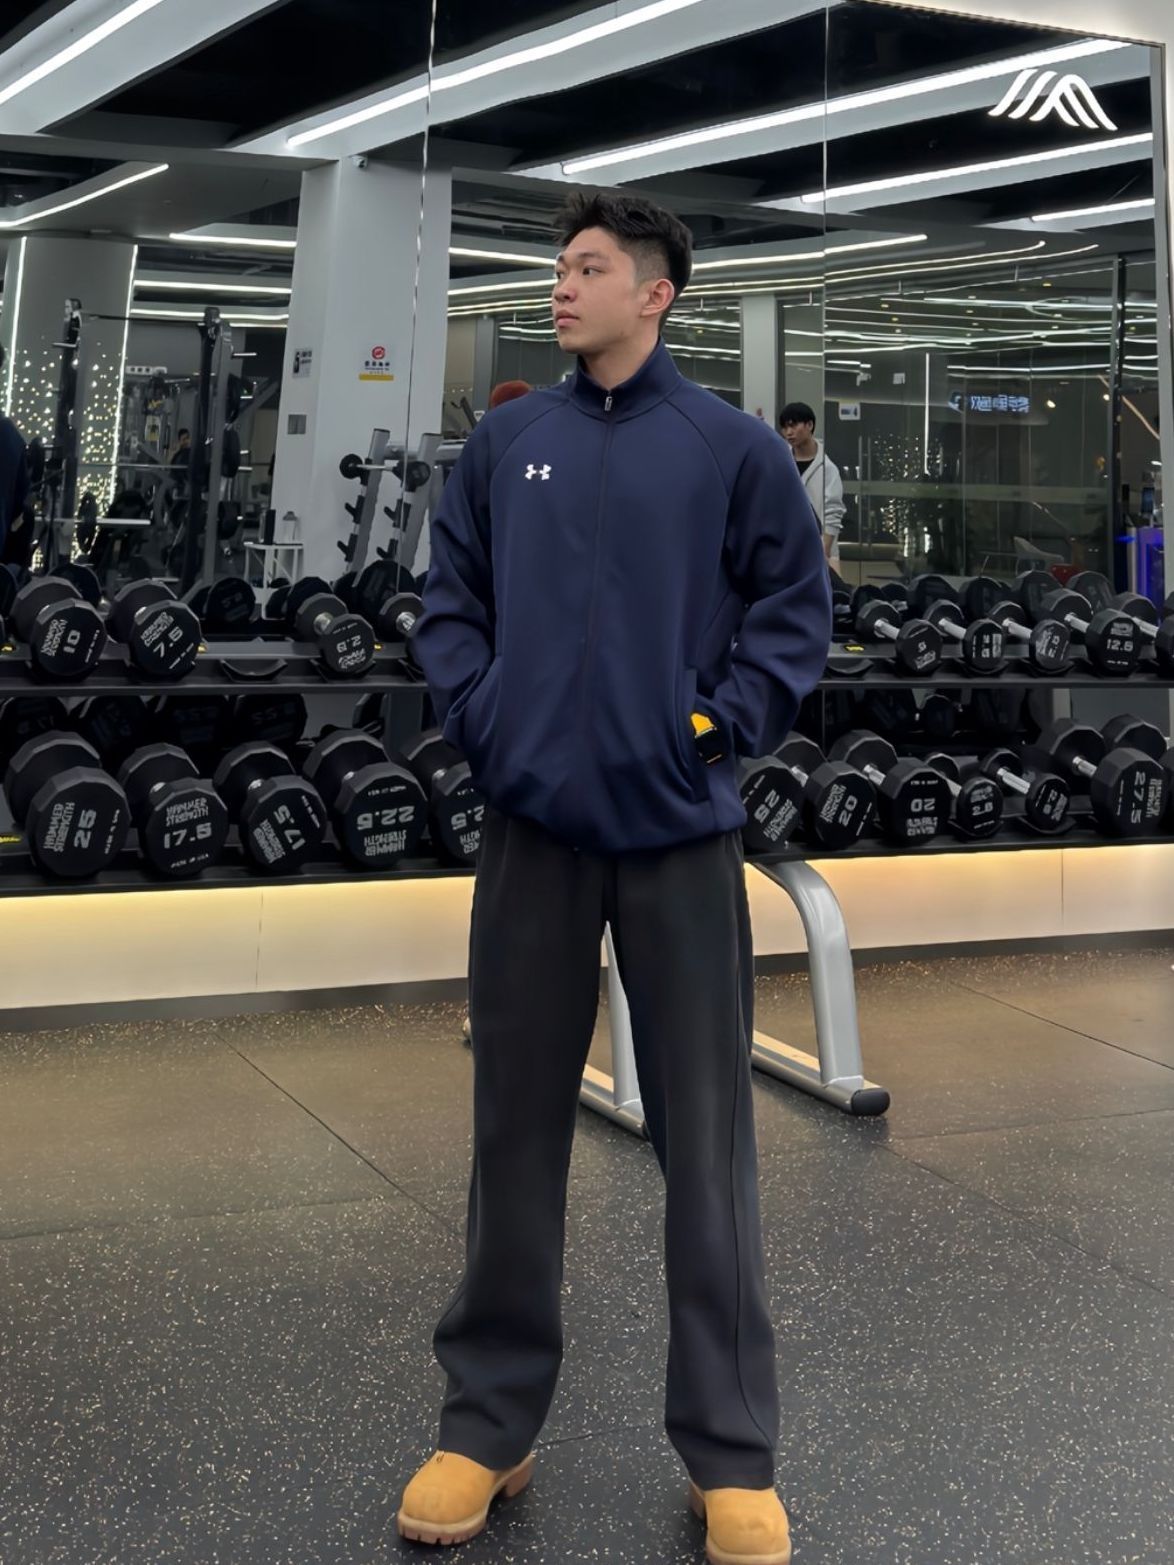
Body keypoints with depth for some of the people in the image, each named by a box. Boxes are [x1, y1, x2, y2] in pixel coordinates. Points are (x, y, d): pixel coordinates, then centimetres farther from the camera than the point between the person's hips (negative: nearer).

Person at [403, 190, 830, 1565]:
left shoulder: (731, 449, 1)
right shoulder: (506, 443, 8)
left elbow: (794, 608, 3)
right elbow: (450, 602, 11)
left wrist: (725, 724, -7)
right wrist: (481, 722, -2)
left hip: (680, 832, -2)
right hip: (533, 828, 3)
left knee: (704, 1141, 3)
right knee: (517, 1130, 10)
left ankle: (731, 1454, 16)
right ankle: (489, 1422, 24)